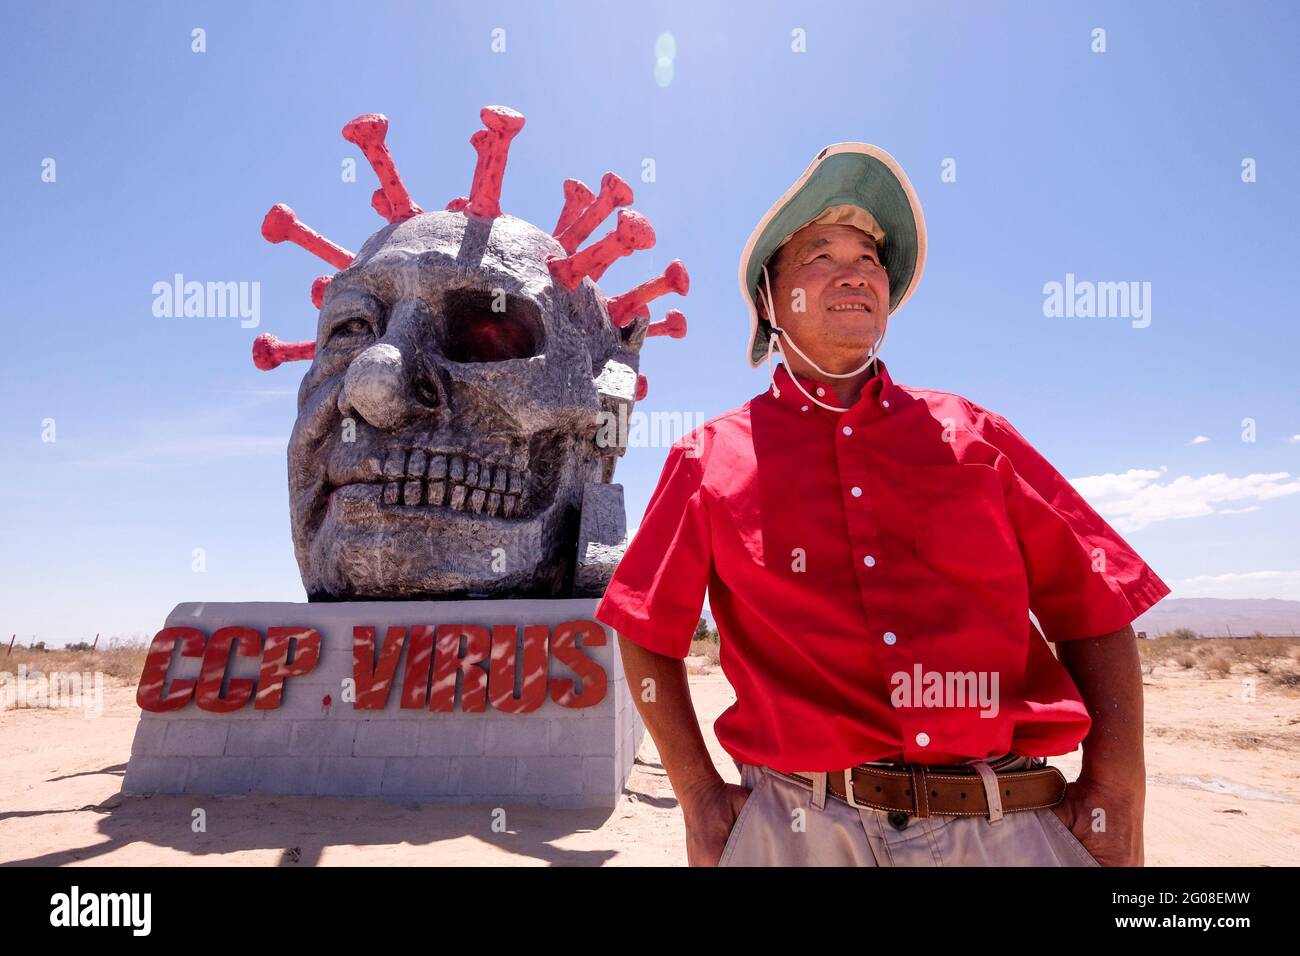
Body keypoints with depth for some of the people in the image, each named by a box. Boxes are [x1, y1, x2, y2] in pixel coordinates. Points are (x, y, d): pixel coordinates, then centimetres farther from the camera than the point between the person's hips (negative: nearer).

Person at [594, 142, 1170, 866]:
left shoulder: (971, 435, 7)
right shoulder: (710, 460, 2)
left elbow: (1097, 614, 6)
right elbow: (648, 636, 6)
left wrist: (1116, 797, -3)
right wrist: (698, 794, 0)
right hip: (804, 828, -1)